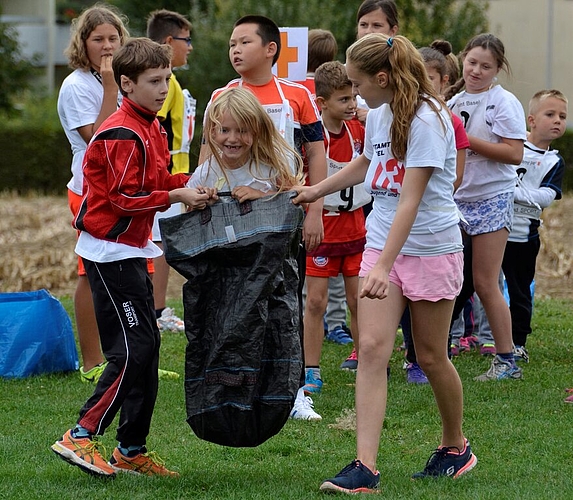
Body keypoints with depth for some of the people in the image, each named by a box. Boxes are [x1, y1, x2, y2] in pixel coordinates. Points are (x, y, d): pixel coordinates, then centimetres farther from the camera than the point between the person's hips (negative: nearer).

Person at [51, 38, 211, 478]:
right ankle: (80, 437, -9)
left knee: (147, 347, 10)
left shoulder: (150, 128, 13)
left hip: (132, 251, 10)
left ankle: (132, 450, 16)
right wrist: (177, 196, -22)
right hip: (110, 252, -10)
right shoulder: (123, 135, -19)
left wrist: (191, 182, 1)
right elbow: (126, 199, -21)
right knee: (132, 350, -13)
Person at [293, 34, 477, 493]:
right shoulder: (377, 114, 5)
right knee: (373, 348, -9)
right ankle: (365, 467, -15)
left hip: (431, 249, -6)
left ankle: (456, 446, 32)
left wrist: (384, 266, -31)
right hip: (381, 244, 6)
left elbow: (410, 200, -25)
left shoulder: (426, 119, -19)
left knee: (431, 356, 7)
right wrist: (316, 191, 35)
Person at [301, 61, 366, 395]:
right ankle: (312, 372, 6)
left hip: (355, 227, 4)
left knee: (359, 300, 8)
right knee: (316, 302, 0)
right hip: (322, 228, -4)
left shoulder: (358, 130, 2)